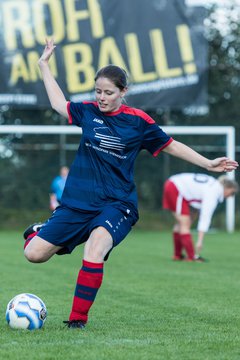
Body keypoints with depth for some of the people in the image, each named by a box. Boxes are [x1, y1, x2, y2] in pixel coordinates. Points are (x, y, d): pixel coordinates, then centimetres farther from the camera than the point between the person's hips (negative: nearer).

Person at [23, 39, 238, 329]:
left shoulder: (138, 121, -2)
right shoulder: (89, 112, 5)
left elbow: (170, 145, 10)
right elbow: (59, 104, 23)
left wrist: (208, 163, 9)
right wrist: (43, 65, 26)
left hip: (116, 204, -3)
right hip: (77, 202, 3)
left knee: (95, 246, -34)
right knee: (34, 254, -5)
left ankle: (78, 319, -26)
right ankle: (37, 230, 33)